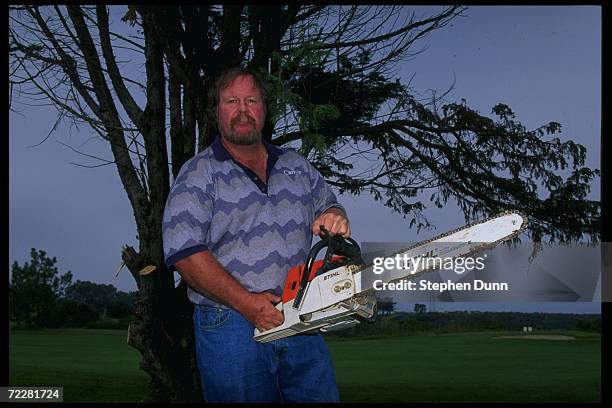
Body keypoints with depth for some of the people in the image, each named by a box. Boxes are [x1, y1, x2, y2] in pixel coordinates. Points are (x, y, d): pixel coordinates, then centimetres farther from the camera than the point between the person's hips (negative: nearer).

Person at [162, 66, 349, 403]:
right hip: (231, 329, -4)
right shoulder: (199, 174, -2)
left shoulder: (297, 167, 15)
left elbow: (328, 205, 27)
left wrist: (336, 218, 1)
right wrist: (245, 302, -18)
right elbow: (184, 252, -11)